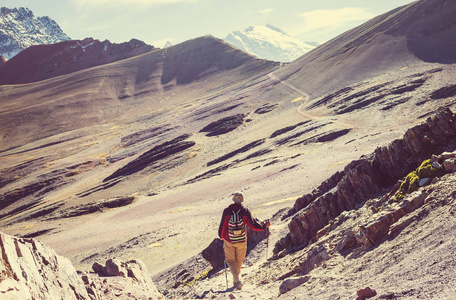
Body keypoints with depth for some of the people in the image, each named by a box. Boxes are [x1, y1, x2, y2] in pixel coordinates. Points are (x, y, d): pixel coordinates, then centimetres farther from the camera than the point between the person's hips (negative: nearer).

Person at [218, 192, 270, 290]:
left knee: (230, 261, 9)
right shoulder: (245, 211, -11)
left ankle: (237, 280, -10)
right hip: (241, 241, 1)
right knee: (239, 261, 19)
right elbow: (253, 225, -11)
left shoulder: (227, 211, -11)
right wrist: (264, 225, 4)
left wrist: (221, 236, 13)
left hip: (229, 241, -1)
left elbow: (222, 225, -6)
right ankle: (235, 281, 32)